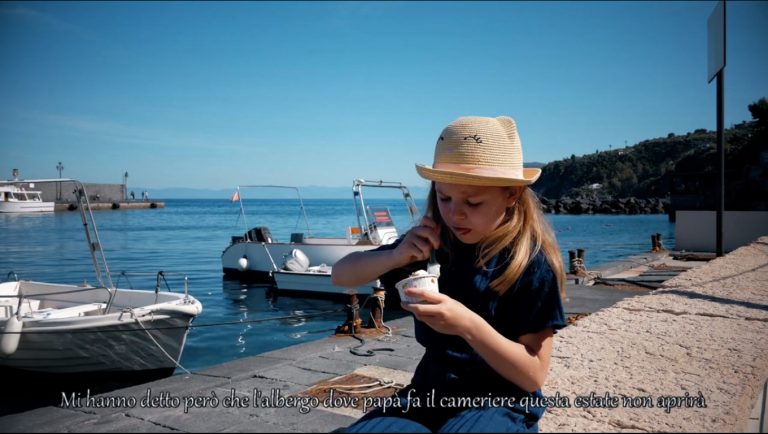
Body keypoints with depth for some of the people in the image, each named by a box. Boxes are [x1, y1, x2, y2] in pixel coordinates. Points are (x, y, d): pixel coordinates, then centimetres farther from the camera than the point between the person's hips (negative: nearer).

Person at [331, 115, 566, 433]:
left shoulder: (533, 263, -14)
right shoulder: (432, 243, -3)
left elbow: (533, 375, -13)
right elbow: (340, 275, 0)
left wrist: (467, 325, -29)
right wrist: (396, 256, -20)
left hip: (500, 403, -3)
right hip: (430, 394, 3)